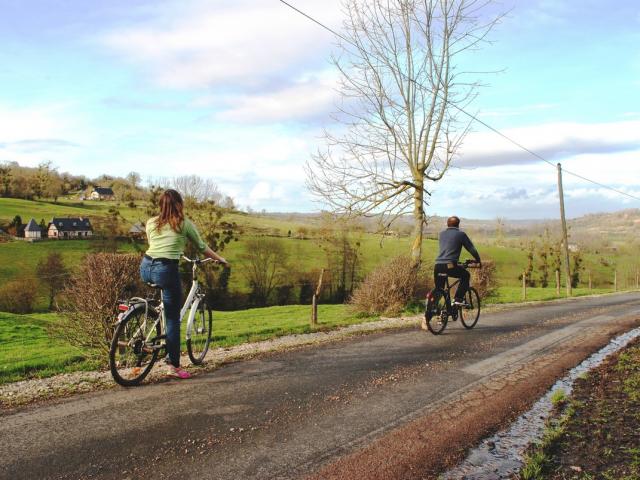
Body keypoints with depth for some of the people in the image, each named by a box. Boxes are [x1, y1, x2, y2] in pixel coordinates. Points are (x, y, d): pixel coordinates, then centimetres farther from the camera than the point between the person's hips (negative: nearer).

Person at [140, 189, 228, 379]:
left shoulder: (151, 223, 15)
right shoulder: (185, 224, 5)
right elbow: (202, 248, 14)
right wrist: (220, 259, 30)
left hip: (146, 267, 5)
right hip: (166, 270, -5)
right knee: (173, 319, 3)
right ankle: (174, 367, 8)